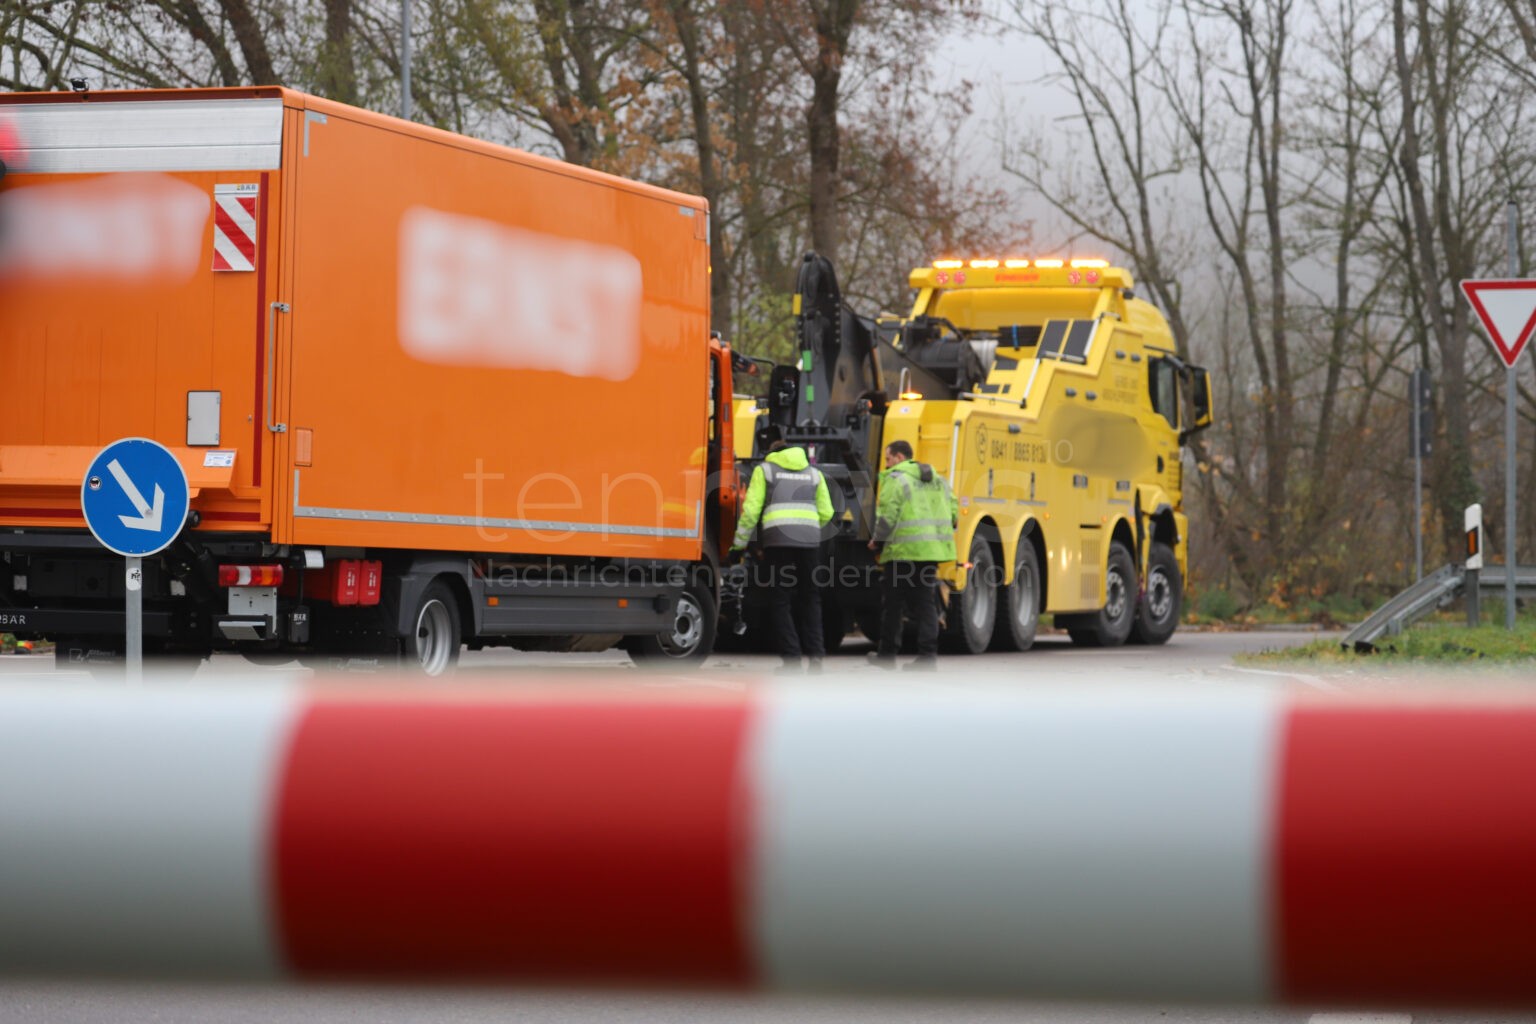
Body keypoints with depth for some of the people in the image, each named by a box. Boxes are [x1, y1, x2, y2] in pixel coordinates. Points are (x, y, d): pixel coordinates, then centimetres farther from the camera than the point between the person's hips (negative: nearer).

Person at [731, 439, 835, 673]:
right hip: (810, 540, 3)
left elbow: (751, 510, 4)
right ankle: (815, 654, 4)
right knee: (810, 599, 12)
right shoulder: (814, 473, 22)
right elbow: (826, 513, 15)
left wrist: (740, 543, 10)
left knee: (780, 601, 1)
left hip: (778, 540, -3)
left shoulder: (764, 469, 13)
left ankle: (791, 658, -6)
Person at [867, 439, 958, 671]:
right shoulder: (938, 480, 17)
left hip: (903, 551, -6)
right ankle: (928, 655, 0)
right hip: (932, 551, 6)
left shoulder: (895, 480, -6)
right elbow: (953, 514, 15)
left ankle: (887, 654, 13)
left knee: (892, 603, 5)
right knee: (926, 603, 8)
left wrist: (877, 541, 1)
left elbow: (887, 516, -13)